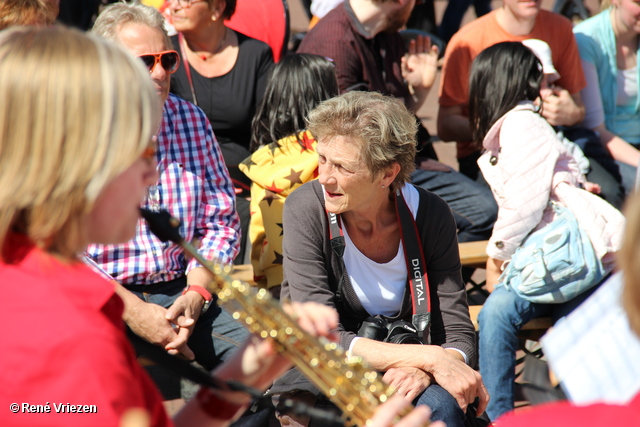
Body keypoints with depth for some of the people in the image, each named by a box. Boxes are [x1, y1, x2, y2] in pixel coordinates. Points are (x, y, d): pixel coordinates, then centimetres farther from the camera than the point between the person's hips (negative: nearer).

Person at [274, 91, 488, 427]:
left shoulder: (430, 215, -10)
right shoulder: (306, 208, -16)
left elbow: (459, 336, -6)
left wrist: (423, 369, -29)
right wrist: (427, 356, -29)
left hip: (399, 374, 1)